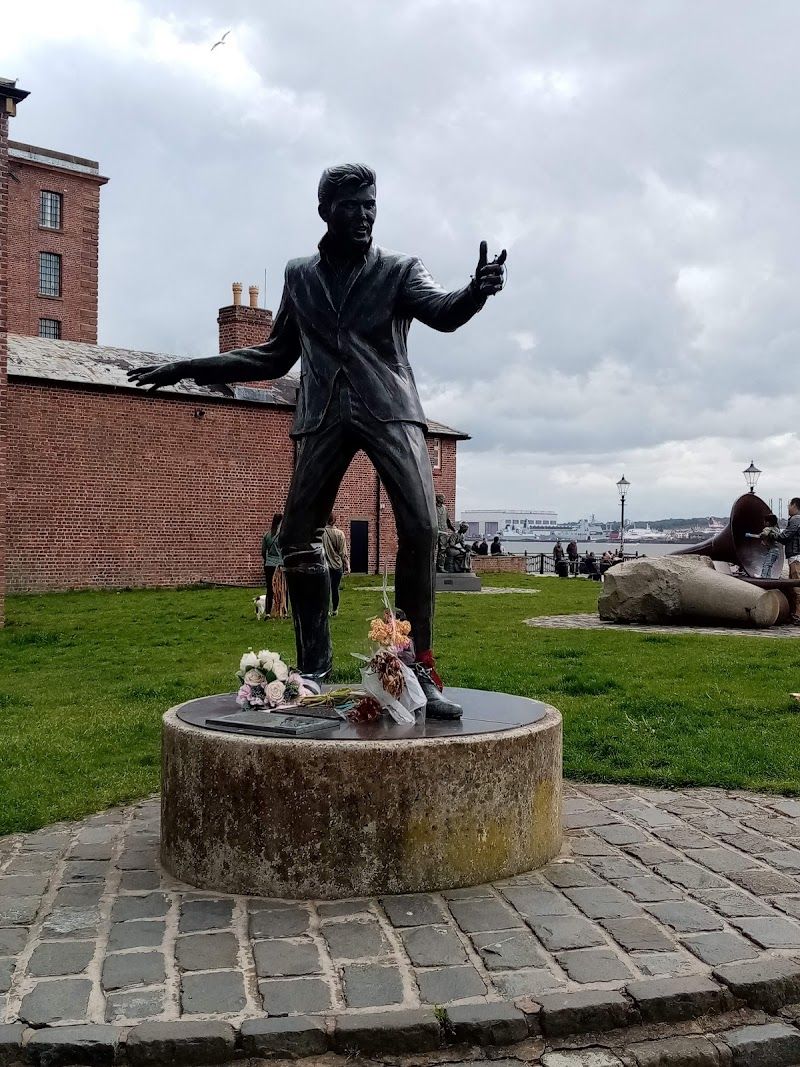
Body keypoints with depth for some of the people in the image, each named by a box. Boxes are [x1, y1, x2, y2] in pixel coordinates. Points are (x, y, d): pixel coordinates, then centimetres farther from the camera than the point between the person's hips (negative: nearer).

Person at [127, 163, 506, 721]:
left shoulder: (399, 268, 8)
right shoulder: (299, 276, 17)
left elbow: (442, 311, -11)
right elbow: (275, 356, 23)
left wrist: (476, 291, -36)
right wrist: (185, 369, 20)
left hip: (389, 409, -3)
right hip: (324, 417, 3)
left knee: (421, 527, -20)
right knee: (299, 538, -3)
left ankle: (419, 668, -12)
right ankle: (314, 670, 8)